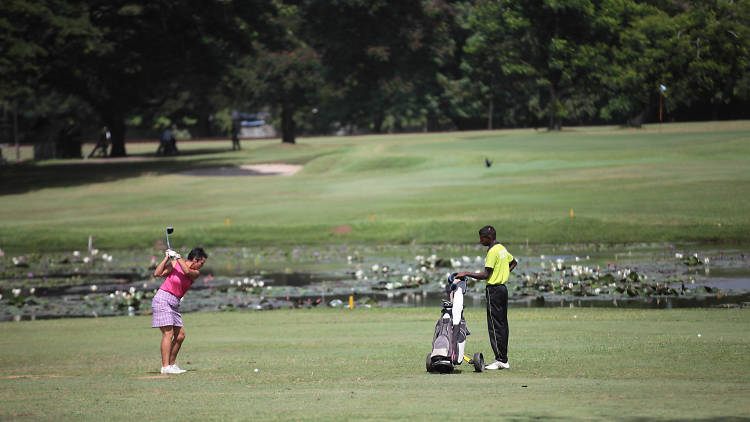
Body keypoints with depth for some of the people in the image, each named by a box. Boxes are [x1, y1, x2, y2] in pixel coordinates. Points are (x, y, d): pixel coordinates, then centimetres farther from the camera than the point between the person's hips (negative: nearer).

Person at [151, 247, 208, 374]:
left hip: (174, 304, 7)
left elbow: (187, 271, -17)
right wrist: (166, 258, -12)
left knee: (180, 335, 4)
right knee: (168, 333, -15)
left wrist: (177, 256, -14)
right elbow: (157, 274, -10)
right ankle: (165, 367, -19)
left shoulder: (196, 273, 6)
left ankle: (171, 364, 16)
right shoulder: (174, 264, -3)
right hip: (162, 299, -7)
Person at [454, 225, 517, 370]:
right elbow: (514, 262, 30)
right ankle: (504, 360, 12)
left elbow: (485, 275, -20)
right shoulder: (502, 248, 13)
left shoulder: (493, 251, -16)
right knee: (502, 325, 10)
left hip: (494, 289, -10)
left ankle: (500, 360, -9)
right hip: (503, 287, 10)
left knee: (495, 326, -7)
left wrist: (466, 274, -15)